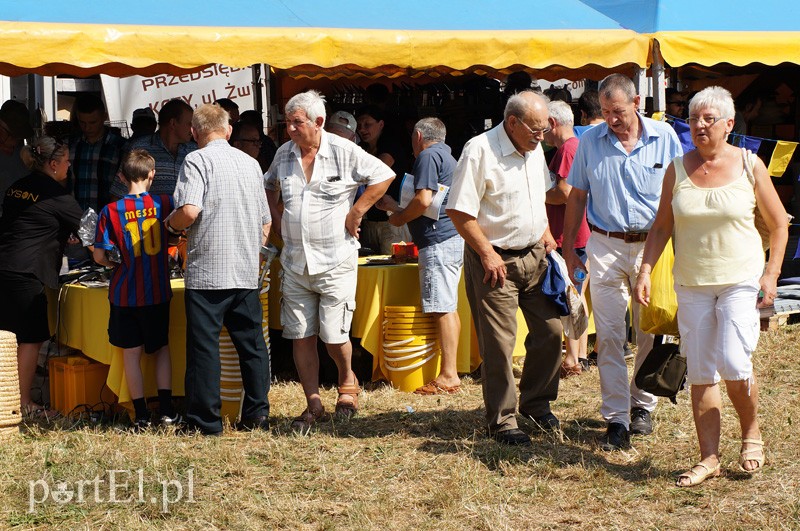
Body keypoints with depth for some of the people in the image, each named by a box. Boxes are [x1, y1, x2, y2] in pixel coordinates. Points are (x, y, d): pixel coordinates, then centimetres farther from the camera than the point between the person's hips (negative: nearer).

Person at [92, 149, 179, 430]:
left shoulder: (111, 211, -8)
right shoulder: (164, 203, -6)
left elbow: (98, 256, -6)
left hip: (125, 293, -1)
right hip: (158, 291, 1)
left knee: (132, 353, 7)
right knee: (162, 348, 16)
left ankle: (141, 416, 7)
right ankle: (166, 411, 12)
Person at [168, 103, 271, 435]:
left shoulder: (197, 160, -6)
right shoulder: (250, 163, 13)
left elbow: (190, 211, -20)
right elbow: (265, 222, 18)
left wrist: (171, 224, 0)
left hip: (207, 271, -6)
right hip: (247, 272, 6)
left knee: (203, 345, -1)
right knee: (252, 343, 11)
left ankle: (205, 422, 1)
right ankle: (257, 414, 13)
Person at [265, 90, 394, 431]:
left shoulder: (344, 152, -8)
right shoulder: (284, 154, 6)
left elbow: (384, 175, -3)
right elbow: (269, 186, 25)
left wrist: (356, 213, -6)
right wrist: (277, 218, 11)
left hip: (335, 261, -4)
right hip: (295, 261, 4)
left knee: (334, 336, -3)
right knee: (300, 336, 4)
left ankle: (347, 382, 28)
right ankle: (313, 404, 14)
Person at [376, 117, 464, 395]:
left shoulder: (428, 156, -8)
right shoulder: (446, 156, 23)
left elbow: (424, 200, -19)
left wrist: (399, 218, -3)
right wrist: (395, 207, 31)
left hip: (439, 241, -10)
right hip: (454, 239, 10)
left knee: (443, 309, -9)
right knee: (449, 309, 12)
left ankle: (448, 376, -10)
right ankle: (451, 371, 14)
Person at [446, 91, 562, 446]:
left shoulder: (535, 149, 9)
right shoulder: (479, 151, -16)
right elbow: (459, 211, -17)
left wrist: (545, 232, 13)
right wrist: (487, 253, -17)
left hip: (534, 256, 7)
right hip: (495, 260, -7)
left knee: (551, 329, 8)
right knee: (499, 343, -3)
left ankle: (535, 402, 27)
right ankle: (501, 420, 8)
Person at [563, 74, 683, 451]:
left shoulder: (664, 137, 0)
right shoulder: (590, 141, 3)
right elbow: (577, 196, 10)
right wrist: (568, 249, 8)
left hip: (652, 246, 0)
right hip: (606, 246, 0)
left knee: (650, 333, 7)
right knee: (609, 335, -4)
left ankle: (642, 406, 25)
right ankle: (616, 420, -2)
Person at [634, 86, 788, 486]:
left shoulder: (749, 165, -3)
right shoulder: (678, 169, 3)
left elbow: (778, 224, 5)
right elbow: (661, 226, 9)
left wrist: (772, 273, -3)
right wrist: (645, 271, -2)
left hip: (742, 280, -3)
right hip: (691, 283, 3)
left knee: (733, 363, -15)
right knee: (700, 374, 4)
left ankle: (752, 434, 12)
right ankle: (709, 458, 13)